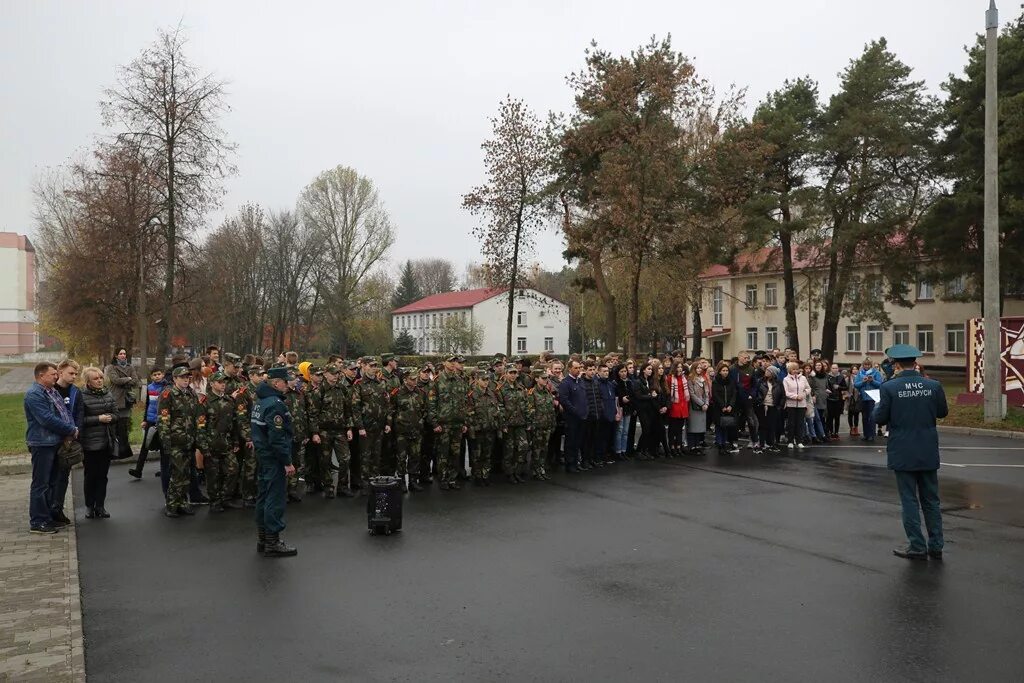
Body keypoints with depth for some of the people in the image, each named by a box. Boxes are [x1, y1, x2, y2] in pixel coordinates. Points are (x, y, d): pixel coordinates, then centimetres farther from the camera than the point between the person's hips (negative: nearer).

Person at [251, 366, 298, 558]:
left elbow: (256, 427, 18)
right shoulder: (275, 404, -20)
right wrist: (287, 462, -21)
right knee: (276, 497, -4)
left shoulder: (260, 401, 12)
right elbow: (277, 438, -24)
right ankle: (272, 542, 2)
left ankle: (262, 538, 26)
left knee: (264, 495, 16)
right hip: (274, 458, -11)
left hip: (263, 456, 11)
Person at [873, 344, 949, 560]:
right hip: (928, 453, 3)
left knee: (909, 500, 5)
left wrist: (878, 405, 11)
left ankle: (917, 547, 9)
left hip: (903, 453, -3)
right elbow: (943, 412, 10)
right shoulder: (933, 386, -4)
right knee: (931, 500, 14)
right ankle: (936, 546, 20)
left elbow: (879, 418, -8)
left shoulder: (889, 387, -14)